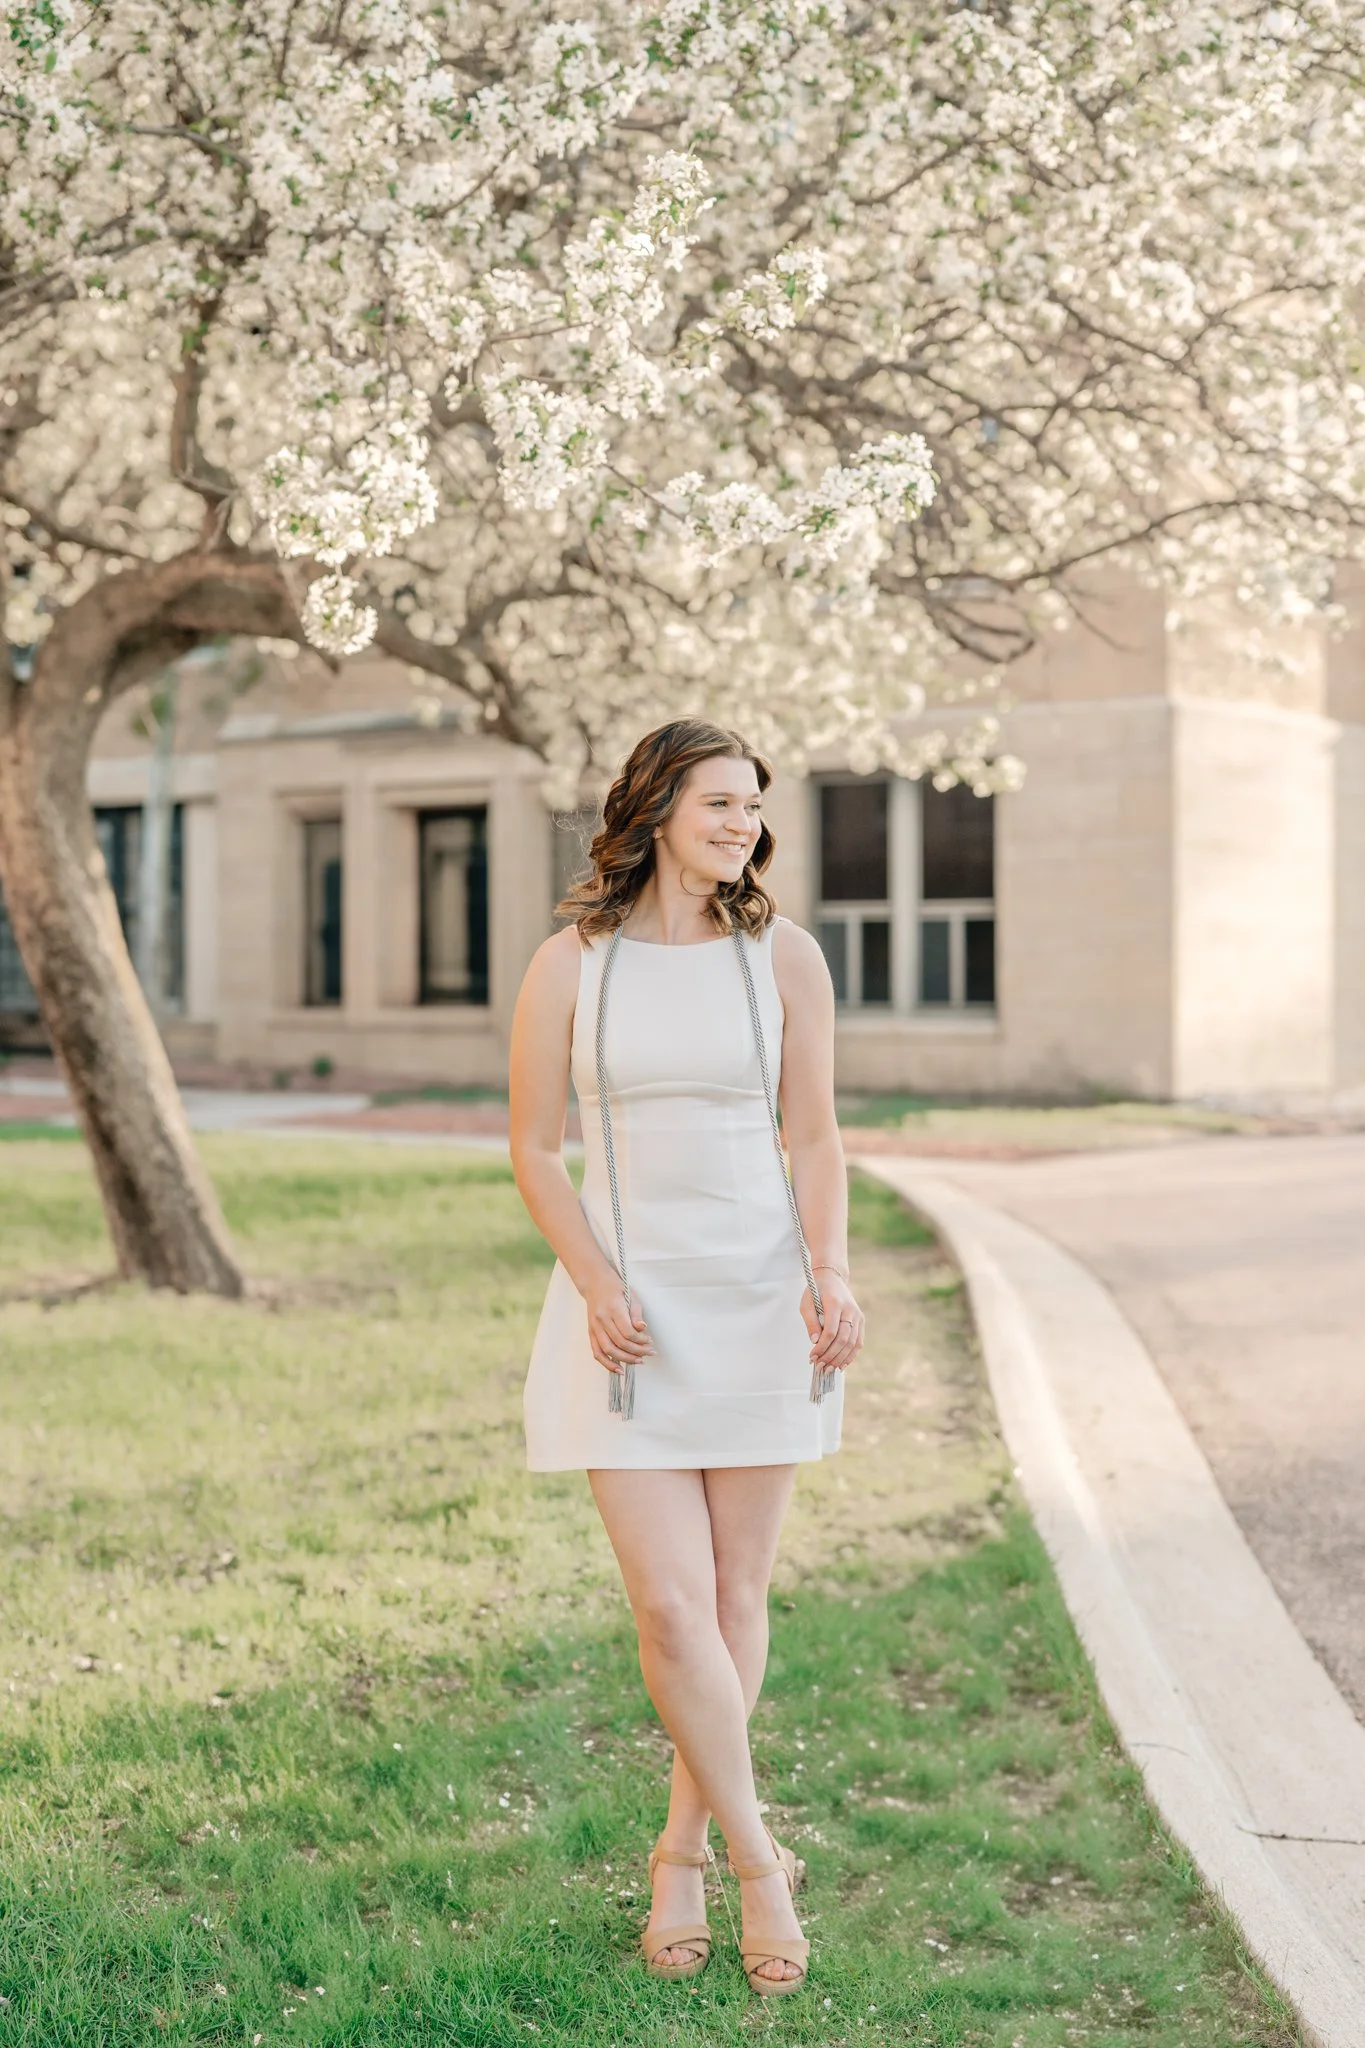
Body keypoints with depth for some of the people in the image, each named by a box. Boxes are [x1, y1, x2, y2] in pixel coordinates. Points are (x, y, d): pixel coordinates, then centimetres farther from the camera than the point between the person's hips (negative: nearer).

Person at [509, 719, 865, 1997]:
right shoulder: (571, 964, 0)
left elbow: (814, 1138, 5)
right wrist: (596, 1282, -11)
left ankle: (683, 1853, 25)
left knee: (736, 1594, 7)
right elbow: (533, 1151, 2)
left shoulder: (784, 956, 3)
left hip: (761, 1301, 2)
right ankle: (757, 1861, 9)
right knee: (670, 1605, -9)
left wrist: (830, 1271, -10)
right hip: (629, 1305, -1)